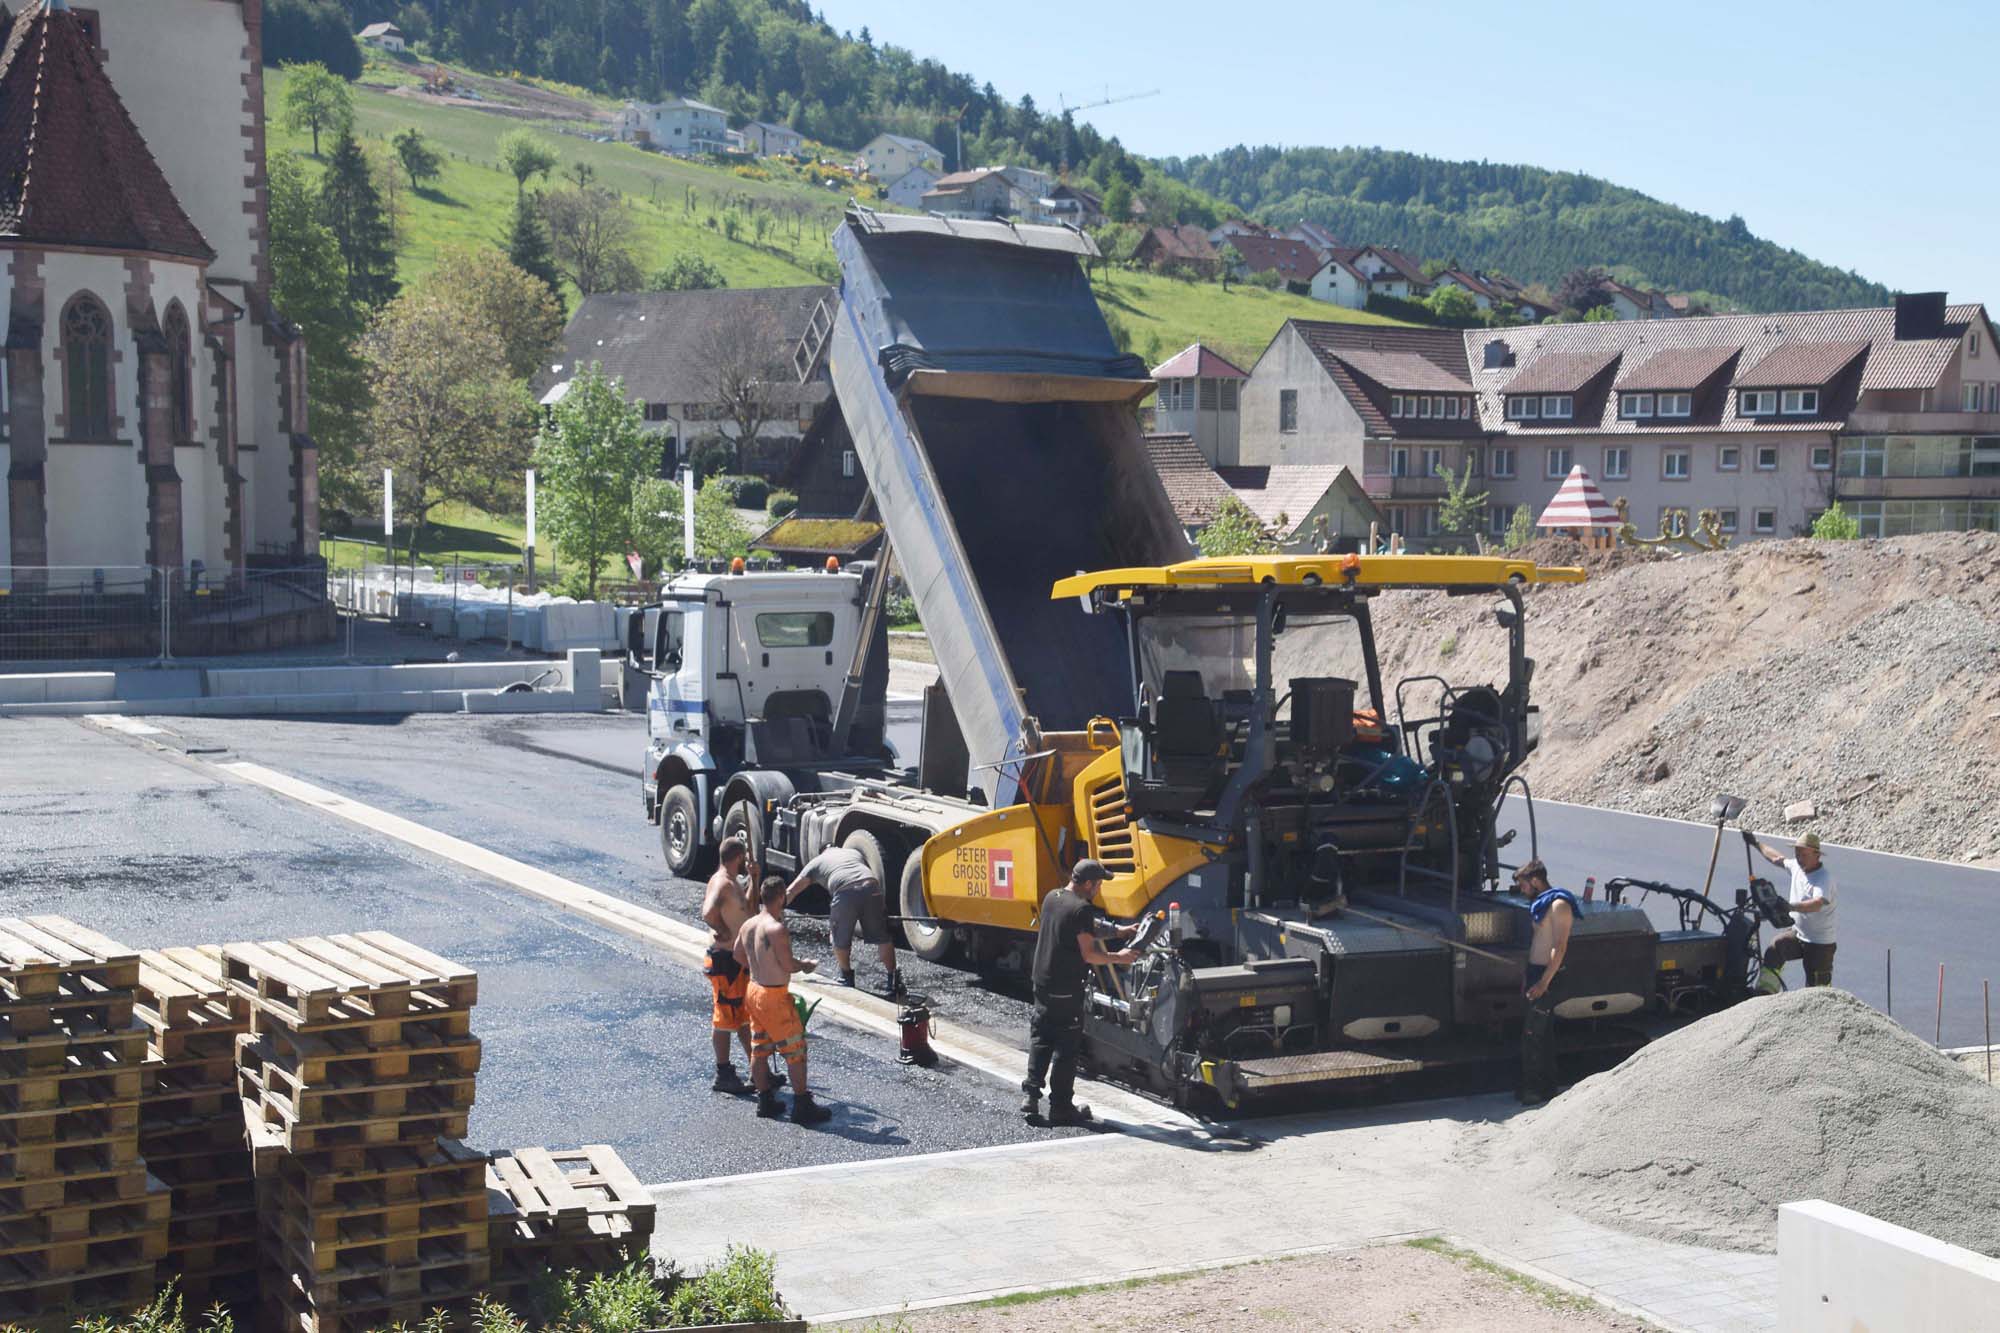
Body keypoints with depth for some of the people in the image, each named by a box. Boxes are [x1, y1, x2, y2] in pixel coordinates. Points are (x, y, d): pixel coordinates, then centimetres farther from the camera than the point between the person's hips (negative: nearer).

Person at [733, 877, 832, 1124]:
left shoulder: (748, 925, 2)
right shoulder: (777, 929, -23)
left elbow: (738, 955, 14)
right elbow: (788, 965, -23)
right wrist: (805, 965, -3)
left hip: (753, 990, 9)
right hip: (774, 996, -9)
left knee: (759, 1050, 15)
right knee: (795, 1050, 0)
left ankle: (765, 1101, 23)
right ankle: (802, 1106, 3)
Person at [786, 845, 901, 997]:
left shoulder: (817, 862, 30)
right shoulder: (854, 853, 38)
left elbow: (791, 891, 27)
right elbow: (874, 877, 40)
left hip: (845, 893, -3)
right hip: (871, 888, 3)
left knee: (841, 940, 19)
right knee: (882, 938, 11)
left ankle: (847, 978, 32)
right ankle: (893, 981, 9)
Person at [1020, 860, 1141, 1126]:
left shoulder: (1052, 898, 9)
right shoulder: (1082, 909, -18)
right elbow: (1089, 954, -18)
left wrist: (1119, 931, 23)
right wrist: (1119, 958, -4)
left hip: (1043, 982, 8)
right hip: (1068, 989, -8)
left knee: (1040, 1039, 14)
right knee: (1066, 1047, 0)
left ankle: (1031, 1095, 10)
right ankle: (1061, 1106, 4)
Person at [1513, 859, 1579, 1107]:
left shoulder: (1559, 905, -14)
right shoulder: (1541, 903, 17)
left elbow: (1559, 947, -21)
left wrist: (1544, 982, -25)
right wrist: (1527, 974, 19)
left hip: (1547, 975, -10)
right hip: (1536, 974, 10)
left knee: (1532, 1035, -10)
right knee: (1544, 1034, 13)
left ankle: (1534, 1089, -7)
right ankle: (1546, 1086, 19)